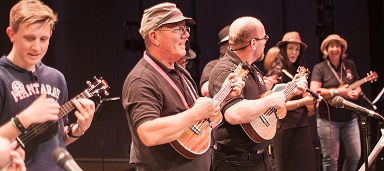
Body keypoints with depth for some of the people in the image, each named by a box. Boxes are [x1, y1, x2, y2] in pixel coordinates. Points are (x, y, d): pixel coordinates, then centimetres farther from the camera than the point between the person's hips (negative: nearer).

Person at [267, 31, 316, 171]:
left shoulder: (298, 71, 15)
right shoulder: (277, 73, -9)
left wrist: (311, 98, 3)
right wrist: (303, 101, -21)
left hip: (302, 126, 7)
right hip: (286, 128, -7)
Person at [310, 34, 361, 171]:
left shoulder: (349, 65, 10)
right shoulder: (320, 68, -4)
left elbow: (358, 87, 17)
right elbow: (314, 91, -17)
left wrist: (356, 92, -7)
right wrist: (337, 91, -21)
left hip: (349, 118, 5)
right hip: (328, 120, -5)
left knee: (355, 156, 7)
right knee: (331, 159, -3)